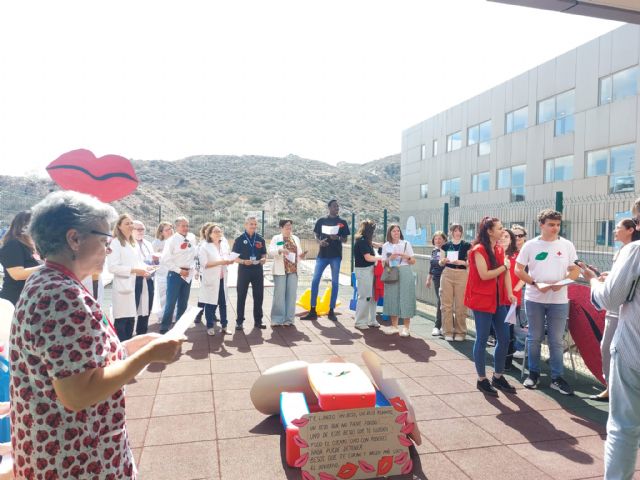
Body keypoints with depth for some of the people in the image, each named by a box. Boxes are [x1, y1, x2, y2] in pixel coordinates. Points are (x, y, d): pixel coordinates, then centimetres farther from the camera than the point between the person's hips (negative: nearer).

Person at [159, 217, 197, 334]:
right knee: (171, 303, -6)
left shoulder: (192, 238, 5)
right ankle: (164, 329, 5)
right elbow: (164, 260, -15)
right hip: (175, 275, -6)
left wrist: (193, 267, 9)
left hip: (188, 275, 6)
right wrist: (179, 270, -16)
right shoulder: (171, 241, -11)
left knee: (183, 304, 13)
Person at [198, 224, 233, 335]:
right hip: (210, 279, -5)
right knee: (210, 304, 1)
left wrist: (229, 261, 0)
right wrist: (220, 262, -22)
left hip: (222, 279, 5)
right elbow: (204, 264, -16)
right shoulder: (204, 246, -7)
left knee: (223, 303, 9)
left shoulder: (224, 244, 12)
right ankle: (210, 327, 12)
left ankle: (224, 326, 17)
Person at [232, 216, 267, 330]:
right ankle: (239, 321, 13)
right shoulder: (240, 239, -4)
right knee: (241, 296, 4)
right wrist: (243, 261, -22)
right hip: (244, 270, -3)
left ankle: (258, 321, 19)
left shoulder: (260, 239, 6)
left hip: (258, 270, 3)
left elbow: (264, 254, 12)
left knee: (259, 296, 8)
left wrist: (263, 259, -10)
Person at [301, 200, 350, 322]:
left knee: (335, 283, 2)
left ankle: (331, 311, 11)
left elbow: (345, 239, 6)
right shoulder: (321, 221, 7)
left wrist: (337, 238, -16)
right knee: (315, 280, -4)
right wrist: (319, 242, -12)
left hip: (336, 255, 0)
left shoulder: (342, 222, 6)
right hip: (322, 254, 0)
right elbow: (316, 235, 10)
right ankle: (313, 311, 3)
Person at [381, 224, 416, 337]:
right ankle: (394, 326, 14)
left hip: (405, 273, -2)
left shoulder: (406, 244, 4)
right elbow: (384, 263, 9)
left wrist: (406, 256, -13)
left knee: (405, 298, -5)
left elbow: (413, 261, 4)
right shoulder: (385, 246, 9)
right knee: (392, 298, 3)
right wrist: (390, 259, -9)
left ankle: (406, 327, 2)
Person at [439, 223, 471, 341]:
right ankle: (448, 331, 10)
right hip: (447, 275, 2)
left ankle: (460, 332, 11)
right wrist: (444, 261, -8)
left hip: (462, 275, -2)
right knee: (446, 304, 1)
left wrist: (462, 262, -17)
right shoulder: (445, 246, 8)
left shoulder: (467, 245, 1)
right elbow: (440, 263, 14)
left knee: (460, 305, -1)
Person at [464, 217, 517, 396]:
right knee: (482, 340, 1)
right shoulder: (479, 250, -12)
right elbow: (484, 275, -20)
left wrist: (510, 294, -8)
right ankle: (482, 380, 14)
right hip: (482, 300, -7)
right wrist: (504, 267, -7)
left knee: (504, 339, 10)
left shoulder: (500, 250, 11)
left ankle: (498, 377, 26)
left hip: (499, 300, 8)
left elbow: (506, 272, 5)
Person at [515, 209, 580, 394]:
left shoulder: (567, 245, 2)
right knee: (534, 338, 9)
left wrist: (562, 283, -16)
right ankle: (533, 373, 22)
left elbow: (575, 270, 4)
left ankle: (557, 378, 15)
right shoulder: (530, 245, -2)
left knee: (556, 340, 5)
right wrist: (535, 283, -15)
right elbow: (518, 270, -1)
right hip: (534, 299, 0)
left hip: (559, 300, 1)